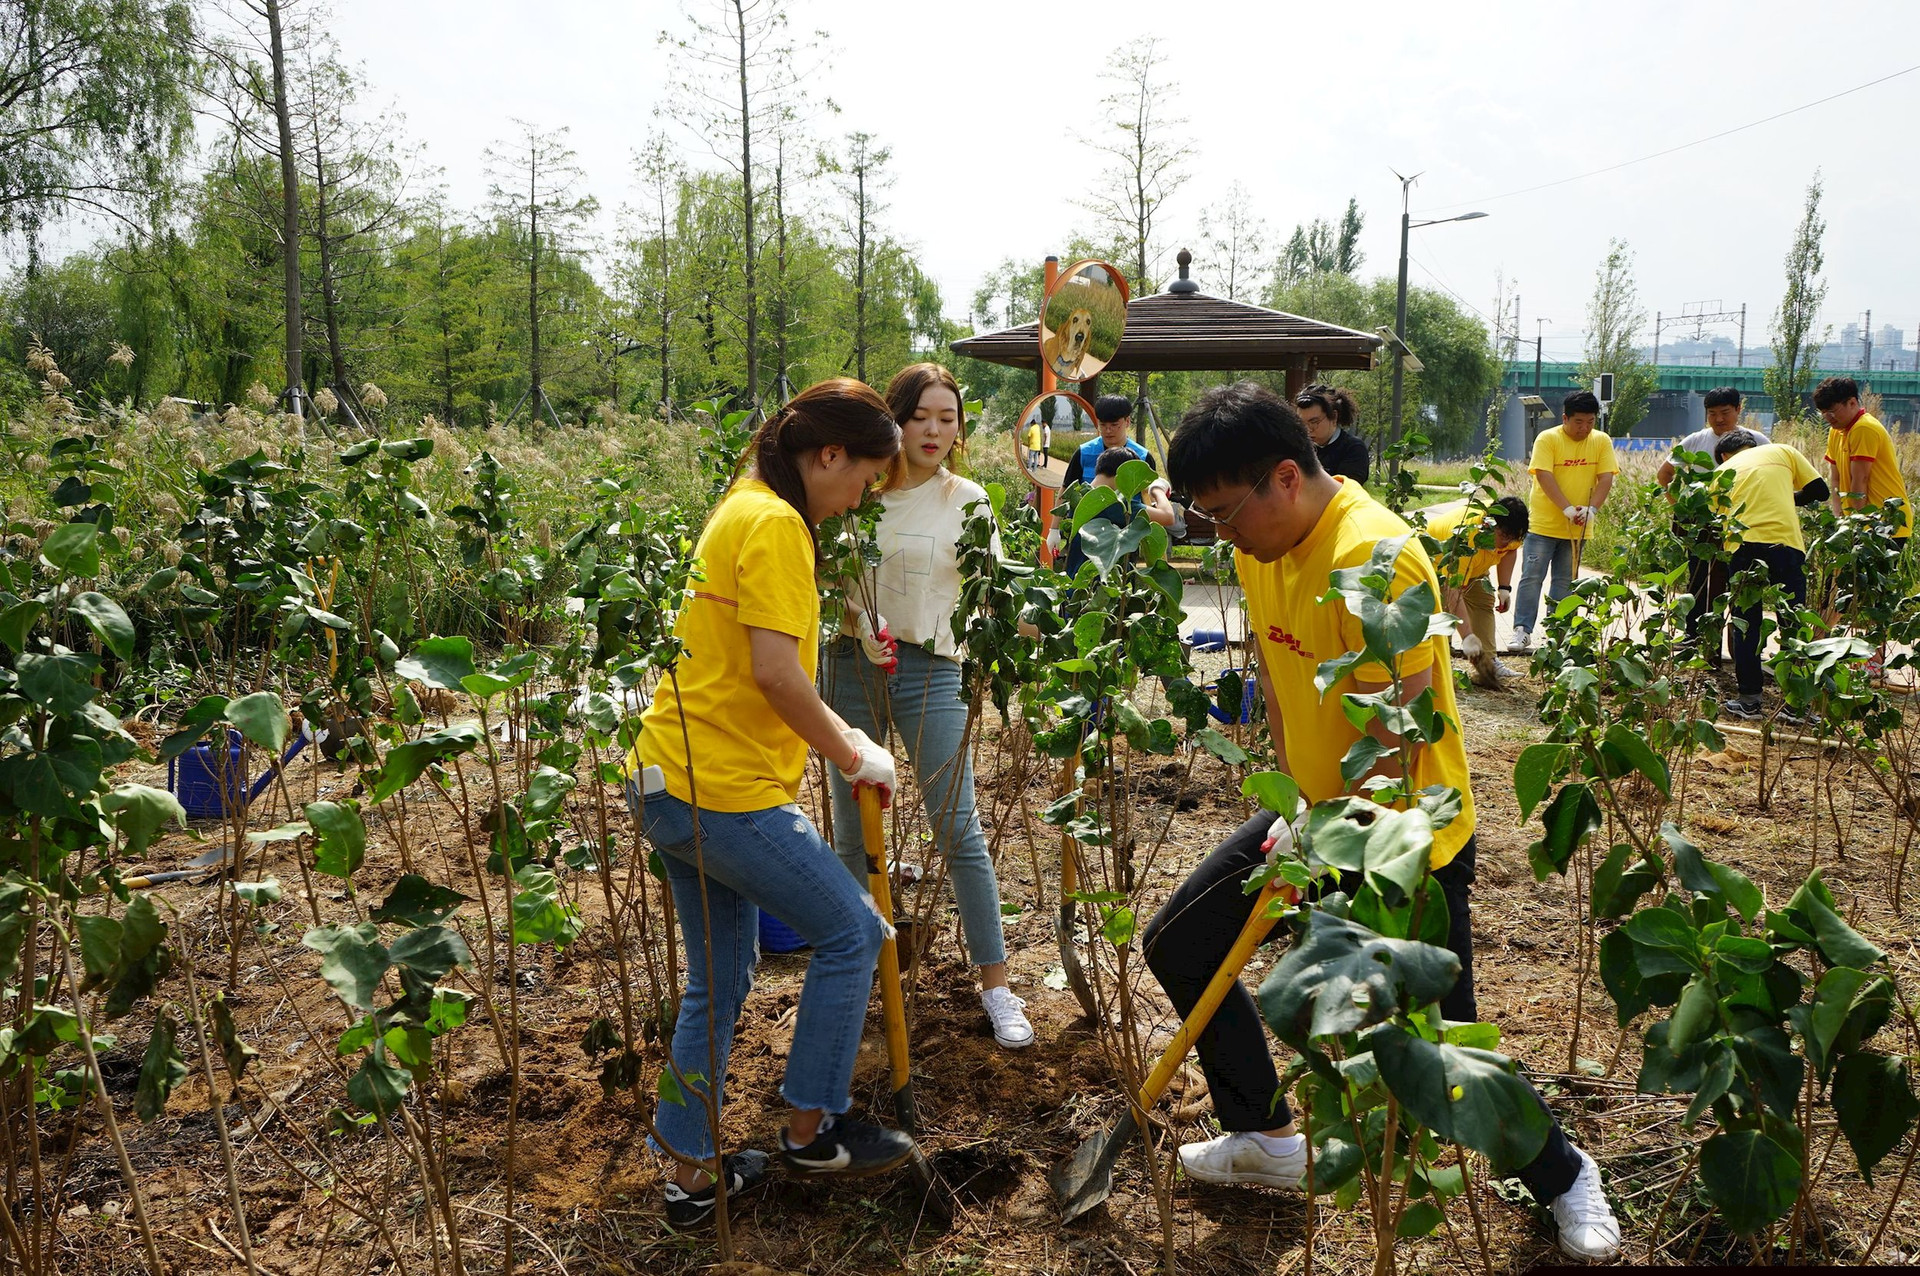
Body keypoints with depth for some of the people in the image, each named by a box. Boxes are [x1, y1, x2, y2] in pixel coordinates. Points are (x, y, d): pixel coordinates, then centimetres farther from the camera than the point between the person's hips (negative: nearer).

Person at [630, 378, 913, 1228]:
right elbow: (776, 673, -22)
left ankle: (692, 1175, 27)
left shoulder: (743, 511, 17)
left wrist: (834, 740, 15)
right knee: (851, 933, 5)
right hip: (725, 791, -10)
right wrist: (853, 755, -10)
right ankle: (811, 1129, 19)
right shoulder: (775, 523, -14)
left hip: (676, 781, 10)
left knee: (717, 983, 17)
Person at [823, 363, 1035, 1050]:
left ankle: (996, 984, 8)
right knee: (852, 829, 10)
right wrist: (861, 617, -16)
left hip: (930, 669, -1)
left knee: (958, 827, -3)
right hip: (852, 664, 1)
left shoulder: (966, 499, 2)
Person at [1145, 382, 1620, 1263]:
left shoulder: (1372, 555, -28)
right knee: (1176, 944, 9)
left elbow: (1393, 740, -28)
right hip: (1317, 812, 8)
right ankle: (1265, 1139, 27)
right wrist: (1294, 799, -1)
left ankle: (1563, 1178, 33)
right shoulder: (1259, 541, -2)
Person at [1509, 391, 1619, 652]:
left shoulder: (1602, 441, 2)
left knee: (1565, 581, 10)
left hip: (1577, 528, 3)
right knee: (1532, 577, -5)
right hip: (1543, 523, -3)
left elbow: (1605, 478, -4)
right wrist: (1567, 508, -27)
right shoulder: (1548, 439, -8)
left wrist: (1592, 508, -20)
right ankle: (1522, 630, -3)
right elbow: (1544, 476, -17)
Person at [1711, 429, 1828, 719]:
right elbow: (1819, 491, 15)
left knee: (1746, 625, 11)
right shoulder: (1782, 451, 18)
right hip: (1785, 542, 0)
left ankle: (1749, 699, 11)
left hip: (1741, 545, 0)